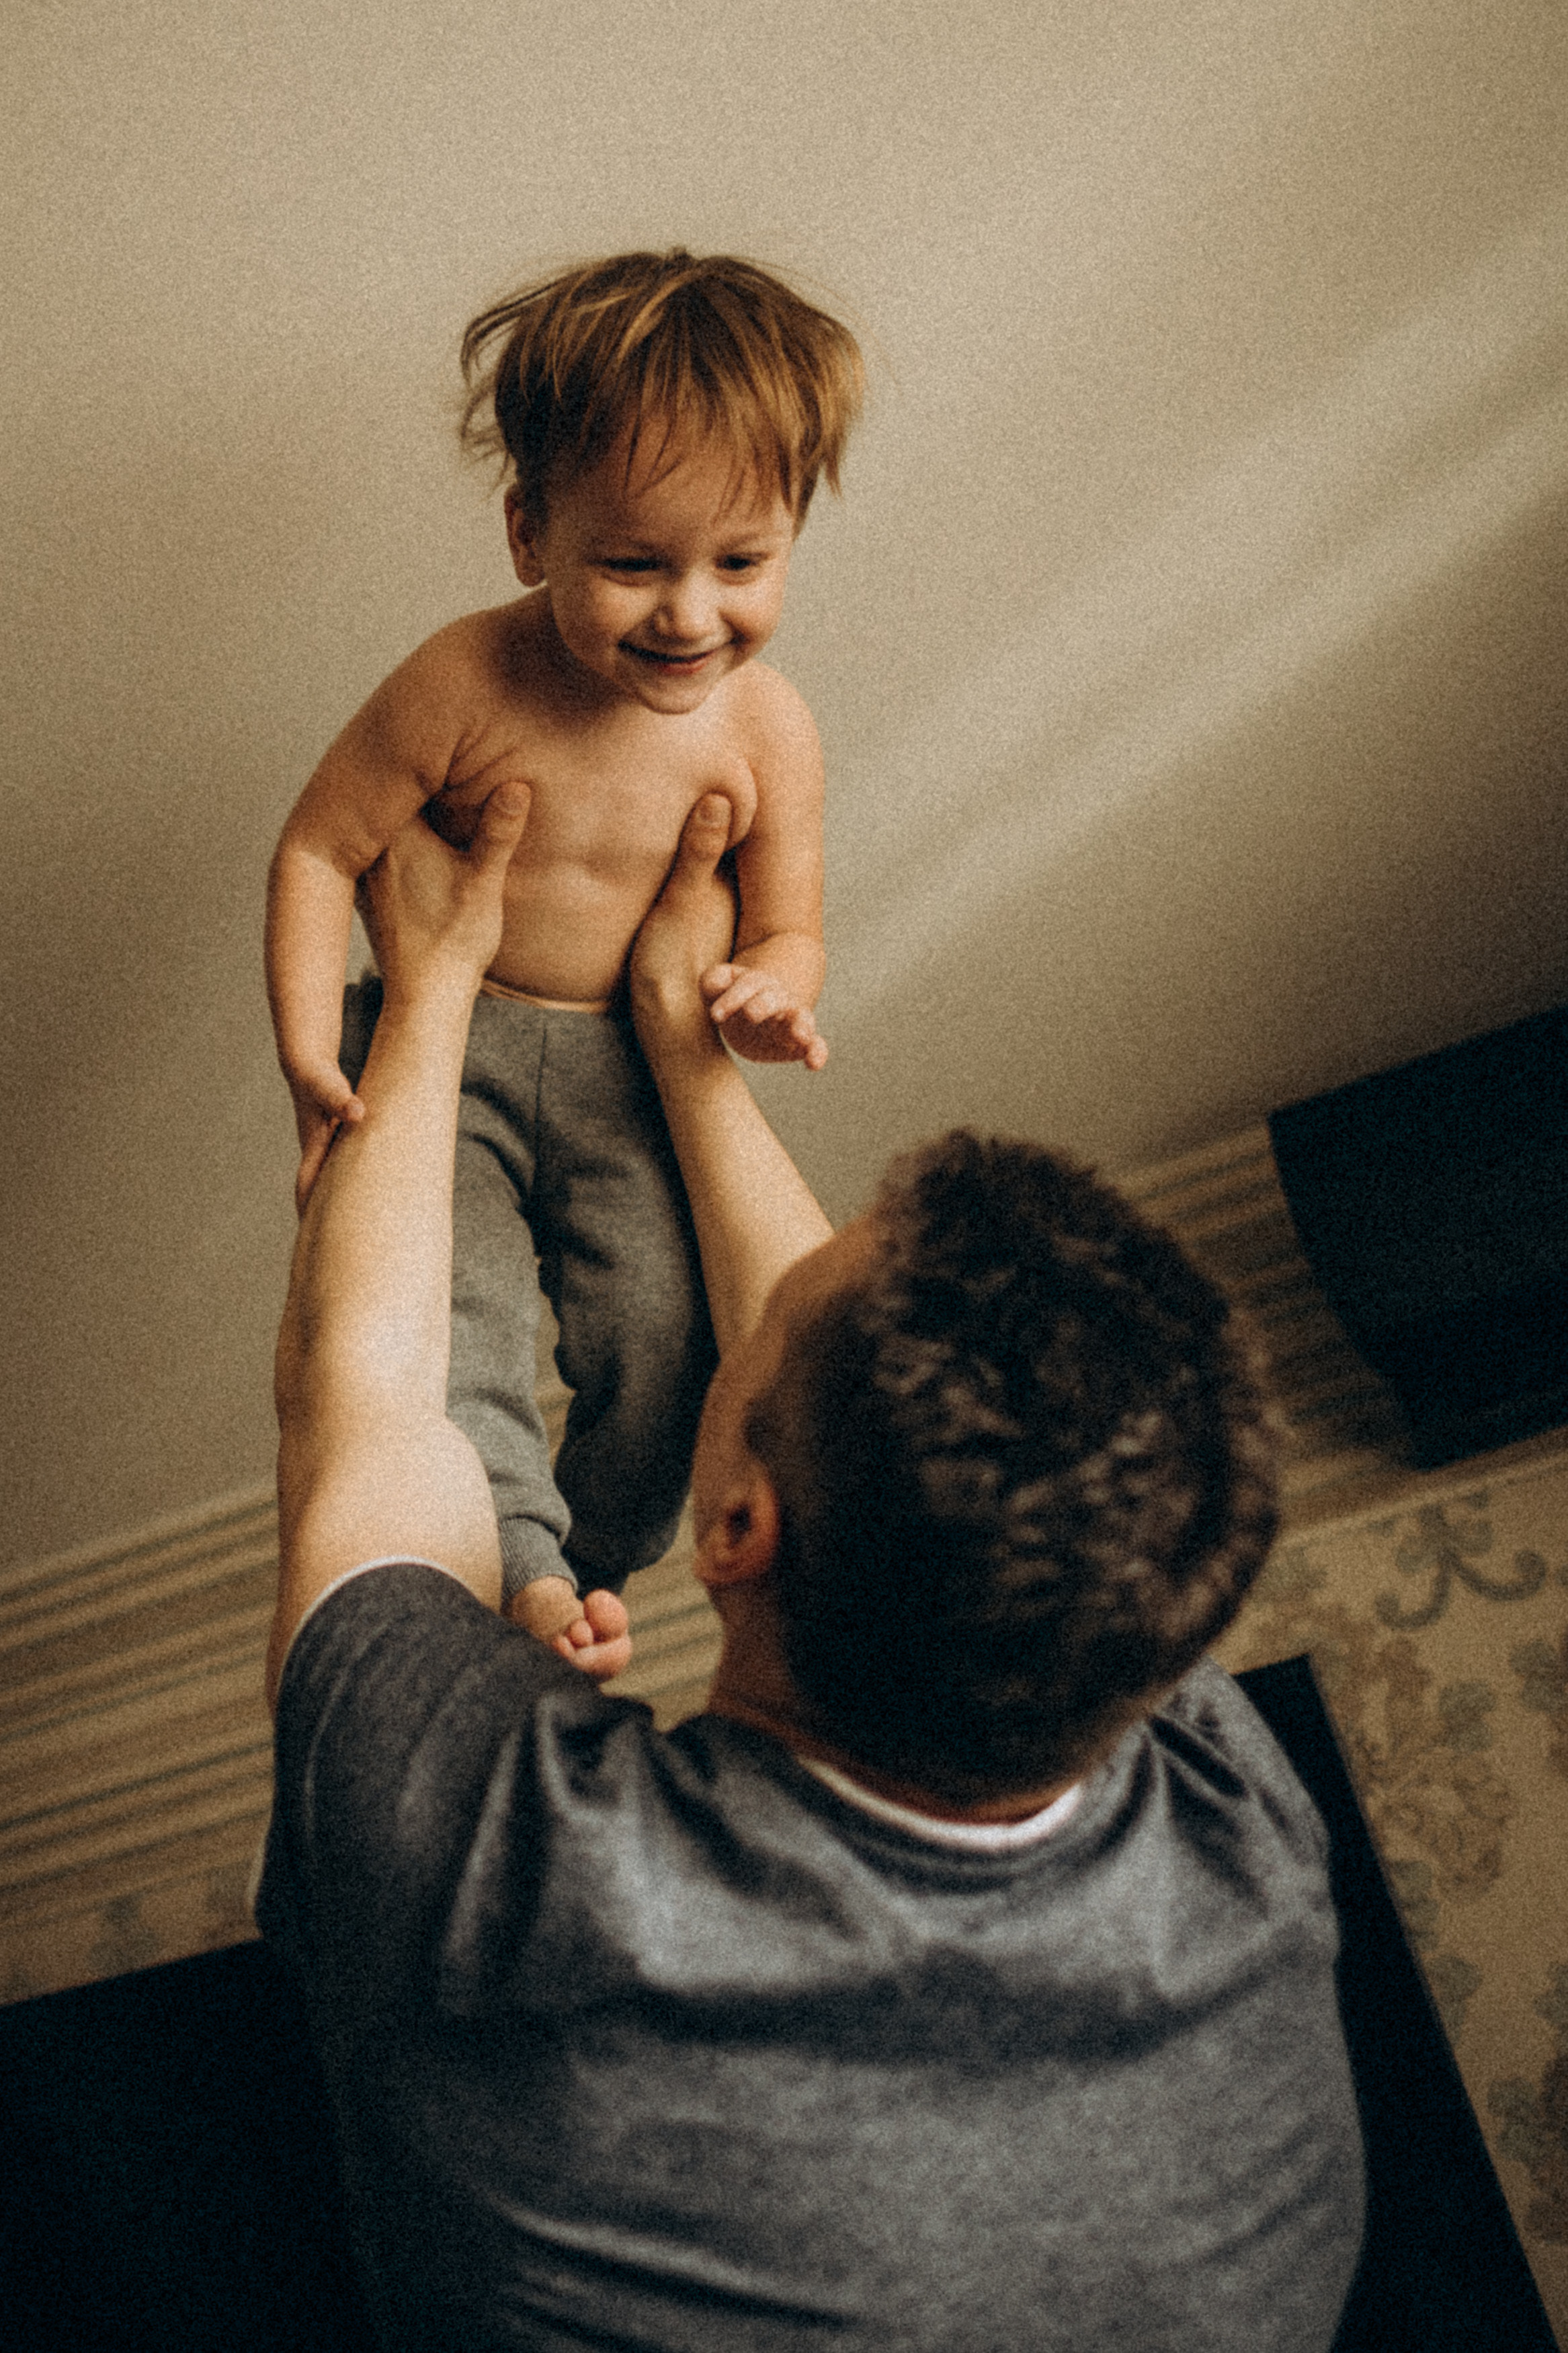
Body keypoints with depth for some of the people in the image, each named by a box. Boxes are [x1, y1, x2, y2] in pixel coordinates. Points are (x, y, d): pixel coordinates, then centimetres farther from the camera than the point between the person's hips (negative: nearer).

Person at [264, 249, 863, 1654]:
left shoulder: (767, 729, -11)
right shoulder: (466, 684, -20)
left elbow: (788, 928, 1)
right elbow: (319, 852, -10)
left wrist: (769, 998, -23)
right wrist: (310, 1055, -18)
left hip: (633, 1074, 2)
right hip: (448, 1047, -2)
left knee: (668, 1339, -7)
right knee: (444, 1305, -23)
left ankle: (600, 1567, 18)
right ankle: (526, 1574, -18)